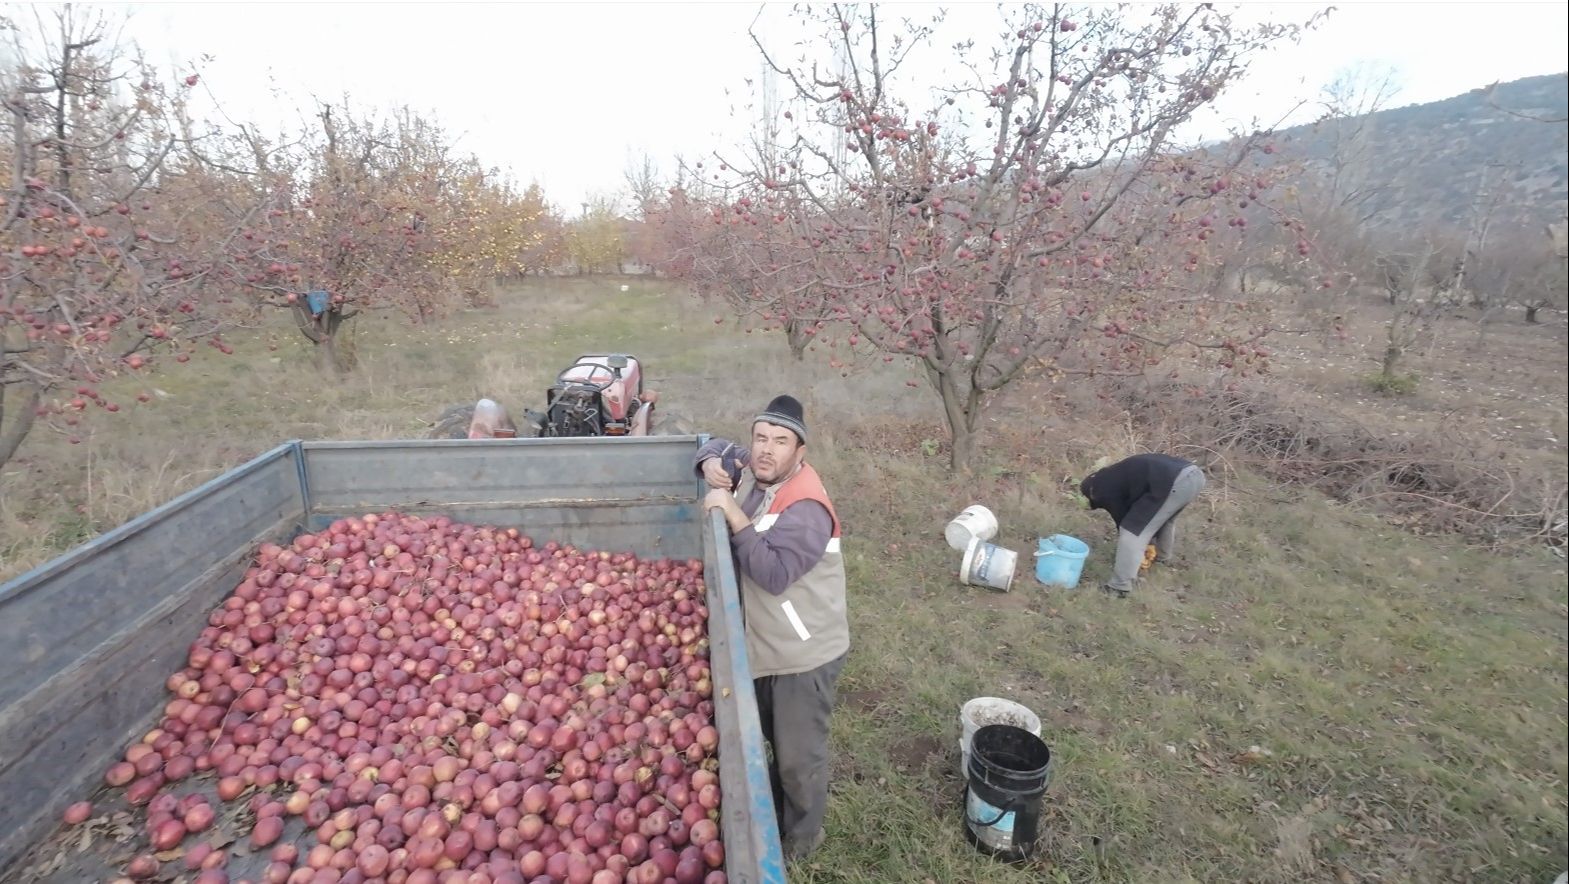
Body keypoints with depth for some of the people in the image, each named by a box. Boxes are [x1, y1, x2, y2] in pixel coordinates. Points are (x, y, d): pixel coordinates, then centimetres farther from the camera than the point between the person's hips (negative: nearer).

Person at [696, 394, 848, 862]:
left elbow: (773, 574, -35)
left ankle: (801, 837, 35)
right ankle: (771, 814, 51)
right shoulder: (751, 469, -3)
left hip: (804, 652, -8)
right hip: (763, 643, 8)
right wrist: (712, 464, -9)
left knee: (799, 755, 10)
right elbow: (718, 447, 15)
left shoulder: (806, 509, -27)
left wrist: (733, 515, -33)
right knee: (774, 739, 28)